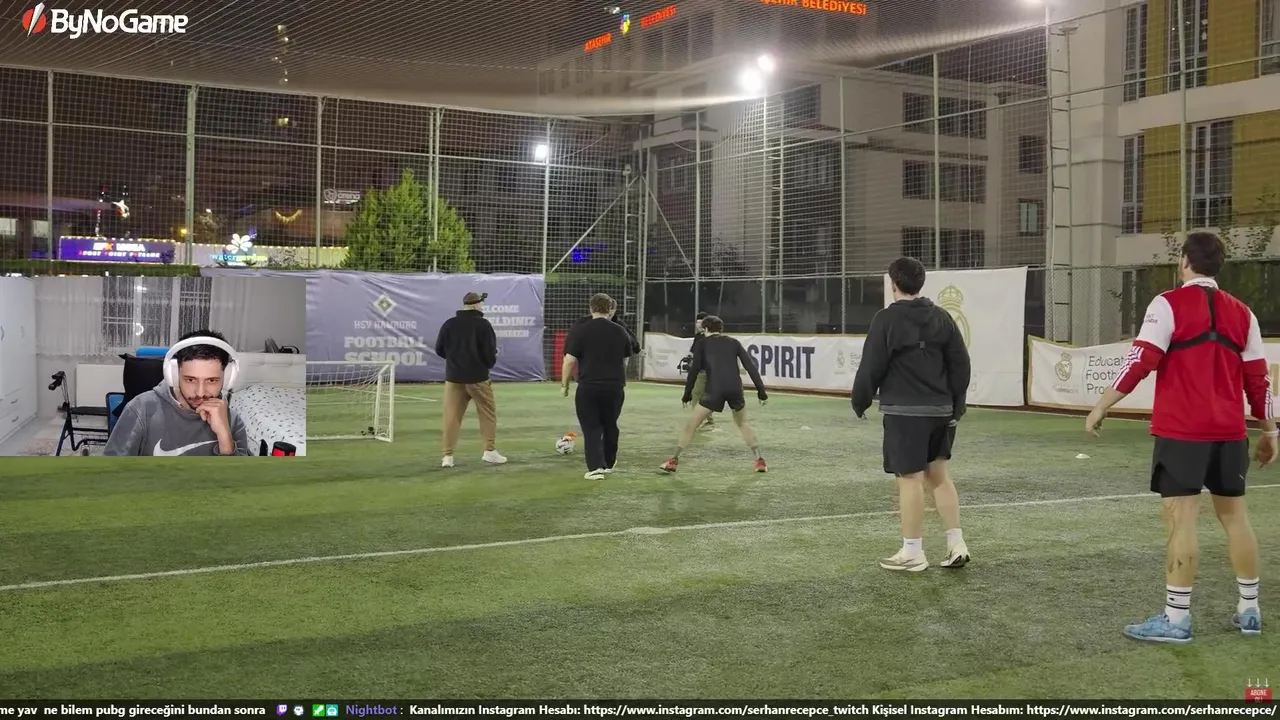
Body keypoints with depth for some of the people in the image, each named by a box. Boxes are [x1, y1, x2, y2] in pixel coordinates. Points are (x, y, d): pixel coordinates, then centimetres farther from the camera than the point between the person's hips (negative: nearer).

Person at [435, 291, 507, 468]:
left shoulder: (449, 324, 3)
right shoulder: (483, 324, -9)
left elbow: (439, 350, 7)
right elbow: (490, 351, -11)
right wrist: (490, 362, 10)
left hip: (454, 377, 3)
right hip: (478, 377, -3)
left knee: (451, 417, 4)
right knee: (488, 413, 11)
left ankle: (447, 455, -1)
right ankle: (490, 451, 9)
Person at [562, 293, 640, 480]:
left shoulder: (579, 330, -6)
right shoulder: (620, 331, 5)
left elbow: (570, 360, -10)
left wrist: (564, 384, 1)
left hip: (588, 387, -3)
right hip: (615, 387, 3)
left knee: (591, 429, 2)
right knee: (610, 426, 19)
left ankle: (595, 467, -8)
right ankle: (609, 463, 32)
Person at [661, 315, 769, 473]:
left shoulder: (703, 343, 13)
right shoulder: (734, 342, 19)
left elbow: (694, 370, 6)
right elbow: (750, 366, 11)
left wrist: (687, 394, 13)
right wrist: (761, 391, 12)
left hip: (714, 389, -3)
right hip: (735, 389, 3)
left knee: (691, 424, 7)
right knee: (743, 424, 24)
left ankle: (674, 461, 3)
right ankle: (760, 461, 18)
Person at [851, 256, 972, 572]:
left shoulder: (887, 319, -9)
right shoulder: (942, 317, 7)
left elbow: (871, 367, -10)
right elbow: (961, 364, 8)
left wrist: (860, 403, 5)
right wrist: (956, 406, 15)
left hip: (905, 410, -6)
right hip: (940, 410, 6)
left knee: (910, 478, -2)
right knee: (938, 474, 15)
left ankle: (913, 553, 4)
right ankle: (957, 544, 13)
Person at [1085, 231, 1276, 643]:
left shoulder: (1169, 304, -6)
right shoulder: (1241, 313, 10)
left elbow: (1140, 362, -14)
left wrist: (1101, 407, -9)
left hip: (1181, 431, -5)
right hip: (1229, 433, 6)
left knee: (1181, 518, -4)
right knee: (1234, 515, 14)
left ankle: (1175, 619, -3)